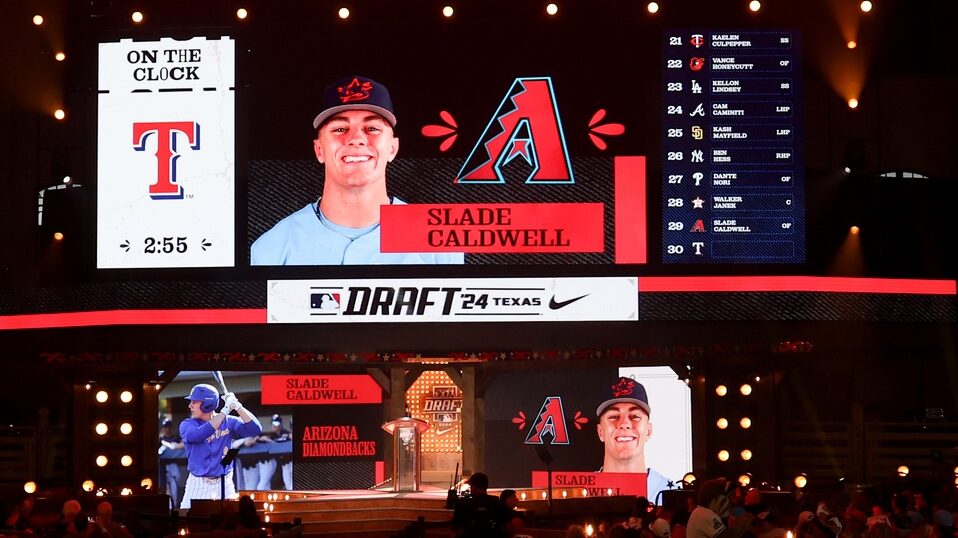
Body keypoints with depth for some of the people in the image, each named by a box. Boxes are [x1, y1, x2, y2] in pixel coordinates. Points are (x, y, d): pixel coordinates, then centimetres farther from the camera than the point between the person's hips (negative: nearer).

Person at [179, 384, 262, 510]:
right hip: (198, 485, 0)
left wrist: (237, 406, -20)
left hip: (224, 485, 1)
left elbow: (255, 429, -11)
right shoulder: (187, 424, -4)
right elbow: (196, 436, -26)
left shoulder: (228, 422, 0)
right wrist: (225, 411, -24)